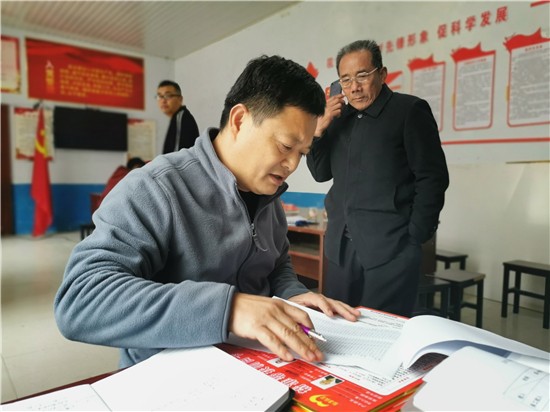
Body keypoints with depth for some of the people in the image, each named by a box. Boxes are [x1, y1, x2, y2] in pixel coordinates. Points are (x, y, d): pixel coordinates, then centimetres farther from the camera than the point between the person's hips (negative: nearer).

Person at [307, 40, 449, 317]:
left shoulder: (410, 110, -3)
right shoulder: (340, 117, 13)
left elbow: (433, 178, -6)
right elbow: (321, 173, 13)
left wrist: (414, 238, -9)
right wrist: (319, 128, -2)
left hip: (389, 252, -5)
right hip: (341, 248, 6)